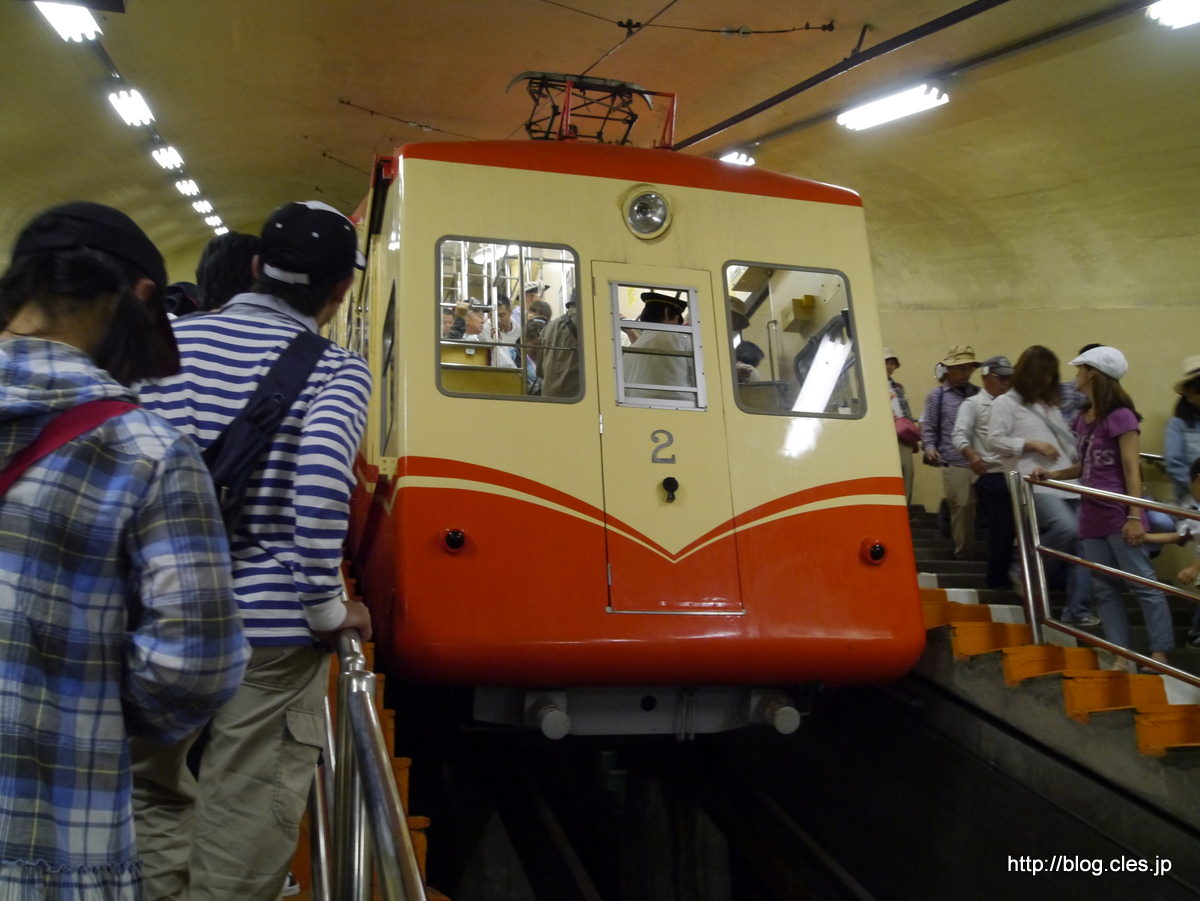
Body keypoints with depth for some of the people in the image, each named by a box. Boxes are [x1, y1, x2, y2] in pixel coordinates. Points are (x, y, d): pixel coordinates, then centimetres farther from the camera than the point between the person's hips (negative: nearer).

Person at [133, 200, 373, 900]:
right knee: (247, 825, 7)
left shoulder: (171, 340, 7)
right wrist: (327, 607, -13)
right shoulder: (336, 368, -6)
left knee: (153, 791, 24)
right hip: (270, 627, -4)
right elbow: (321, 478, -22)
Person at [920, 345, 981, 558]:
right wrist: (930, 447, -10)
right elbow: (928, 427, 6)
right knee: (961, 505, -2)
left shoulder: (979, 394, 15)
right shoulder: (937, 396, 8)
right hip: (954, 463, -2)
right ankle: (962, 550, 10)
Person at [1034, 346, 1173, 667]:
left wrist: (1134, 517, -17)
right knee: (1104, 589, 8)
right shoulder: (1084, 418, 11)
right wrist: (1052, 474, 5)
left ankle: (1160, 655, 5)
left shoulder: (1120, 417, -11)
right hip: (1092, 515, 8)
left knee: (1142, 584, -2)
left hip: (1118, 514, -8)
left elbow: (1132, 469, -13)